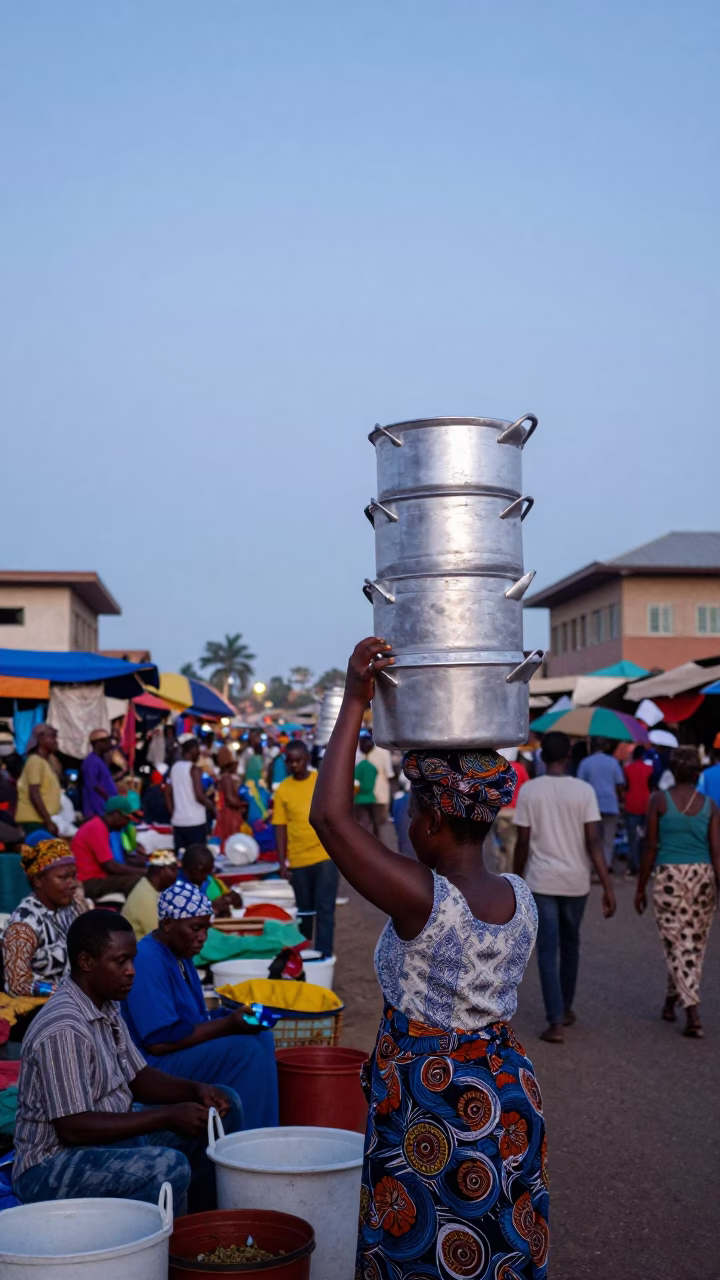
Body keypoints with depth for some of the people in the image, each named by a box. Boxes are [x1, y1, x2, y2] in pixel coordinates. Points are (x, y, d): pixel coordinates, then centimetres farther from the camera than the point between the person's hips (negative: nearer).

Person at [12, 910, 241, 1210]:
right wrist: (168, 1117, -24)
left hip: (112, 1137, 10)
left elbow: (137, 1078, 12)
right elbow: (73, 1128, -27)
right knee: (168, 1167, -36)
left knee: (224, 1108, 8)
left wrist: (196, 1090, -6)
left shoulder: (107, 1008, 5)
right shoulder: (63, 1029, -25)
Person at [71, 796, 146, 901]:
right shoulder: (97, 828, -15)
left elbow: (107, 864, 17)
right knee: (136, 881, -23)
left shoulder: (98, 825, 15)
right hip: (89, 882, -10)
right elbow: (110, 866, -18)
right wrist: (142, 871, -11)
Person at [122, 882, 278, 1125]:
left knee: (261, 1038, 4)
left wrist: (233, 1017, -2)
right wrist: (229, 1024, -26)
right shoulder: (147, 961, -22)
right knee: (245, 1051, -21)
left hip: (182, 1049, 10)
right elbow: (159, 1041, -27)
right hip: (152, 1066, -10)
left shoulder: (180, 954, 10)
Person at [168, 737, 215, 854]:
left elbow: (169, 793, 12)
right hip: (195, 822, -6)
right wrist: (212, 807, -1)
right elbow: (199, 796, -16)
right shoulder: (194, 768, -11)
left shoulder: (174, 767, 9)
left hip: (178, 821, 6)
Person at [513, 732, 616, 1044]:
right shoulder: (584, 790, -5)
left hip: (541, 881, -1)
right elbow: (593, 842, -10)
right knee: (570, 945, 21)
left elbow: (523, 842, -4)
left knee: (548, 951, 2)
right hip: (575, 881, 1)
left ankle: (556, 1022, -5)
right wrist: (608, 887, -8)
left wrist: (517, 881, 9)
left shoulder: (529, 790, -5)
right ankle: (566, 1009, 34)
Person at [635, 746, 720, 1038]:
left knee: (678, 945, 2)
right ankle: (671, 1001, 30)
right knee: (695, 945, 17)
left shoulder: (659, 800, -4)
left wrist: (641, 887, 4)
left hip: (669, 877, -2)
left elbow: (650, 847, -3)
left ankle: (693, 1012, -9)